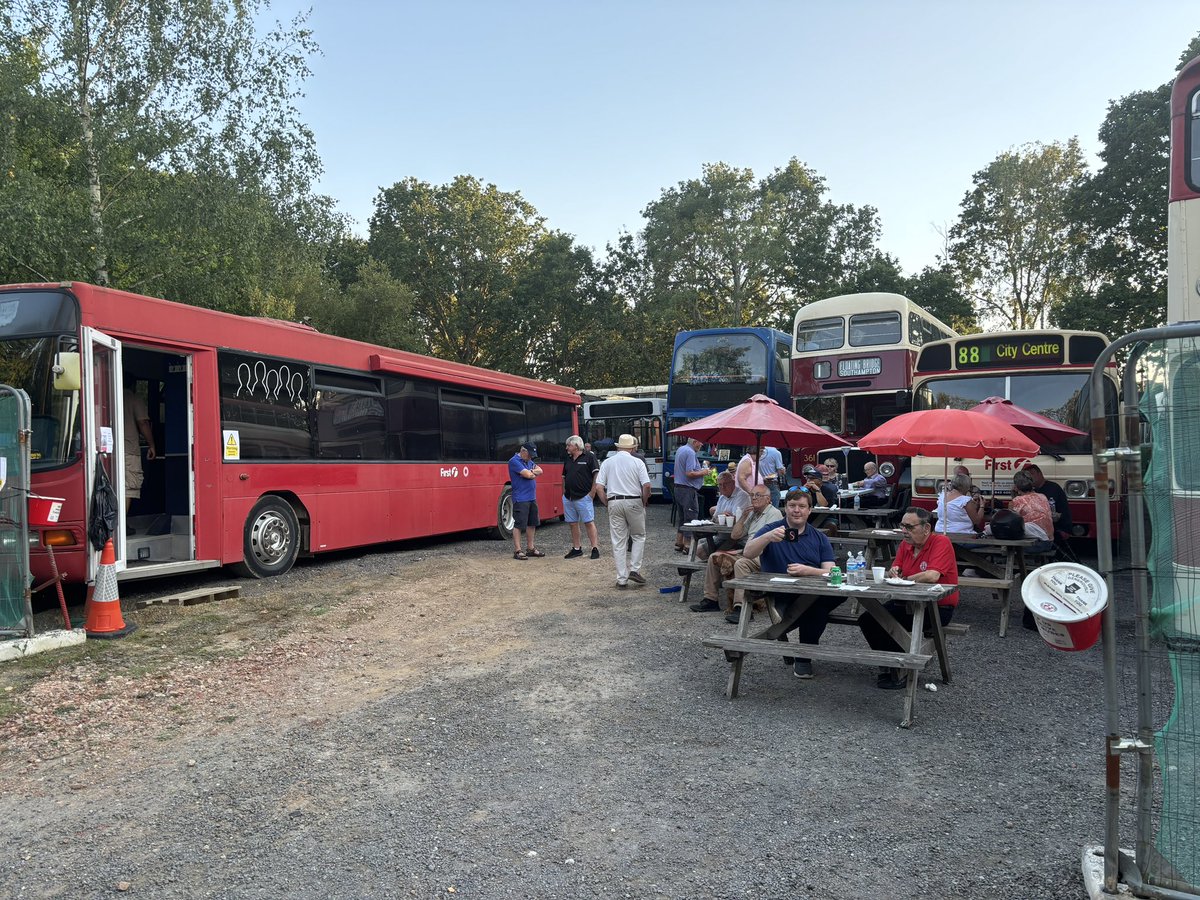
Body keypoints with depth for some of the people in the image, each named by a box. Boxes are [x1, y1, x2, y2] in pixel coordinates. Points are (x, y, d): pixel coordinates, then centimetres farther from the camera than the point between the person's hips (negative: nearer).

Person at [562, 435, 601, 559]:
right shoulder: (568, 459, 15)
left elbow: (597, 475, -10)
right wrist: (564, 492, 11)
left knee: (589, 522, -5)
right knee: (573, 524, 10)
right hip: (568, 497, 7)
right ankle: (576, 548, 18)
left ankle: (595, 548, -1)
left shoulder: (589, 457, -5)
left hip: (583, 497, -7)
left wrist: (592, 492, -13)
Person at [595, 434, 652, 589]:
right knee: (639, 536, 16)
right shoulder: (637, 462, 0)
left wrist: (608, 504, 9)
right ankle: (634, 569, 4)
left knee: (618, 541, 6)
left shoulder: (607, 462, 7)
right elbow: (646, 486, -9)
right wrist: (644, 503, 5)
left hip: (614, 502, 2)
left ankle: (622, 579, 8)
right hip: (634, 502, -2)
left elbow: (599, 487, 0)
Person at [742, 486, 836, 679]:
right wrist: (768, 537, -26)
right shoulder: (771, 530, 10)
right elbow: (747, 553, -8)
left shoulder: (819, 539, 16)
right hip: (781, 596, -4)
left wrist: (807, 570, -18)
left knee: (841, 590, -30)